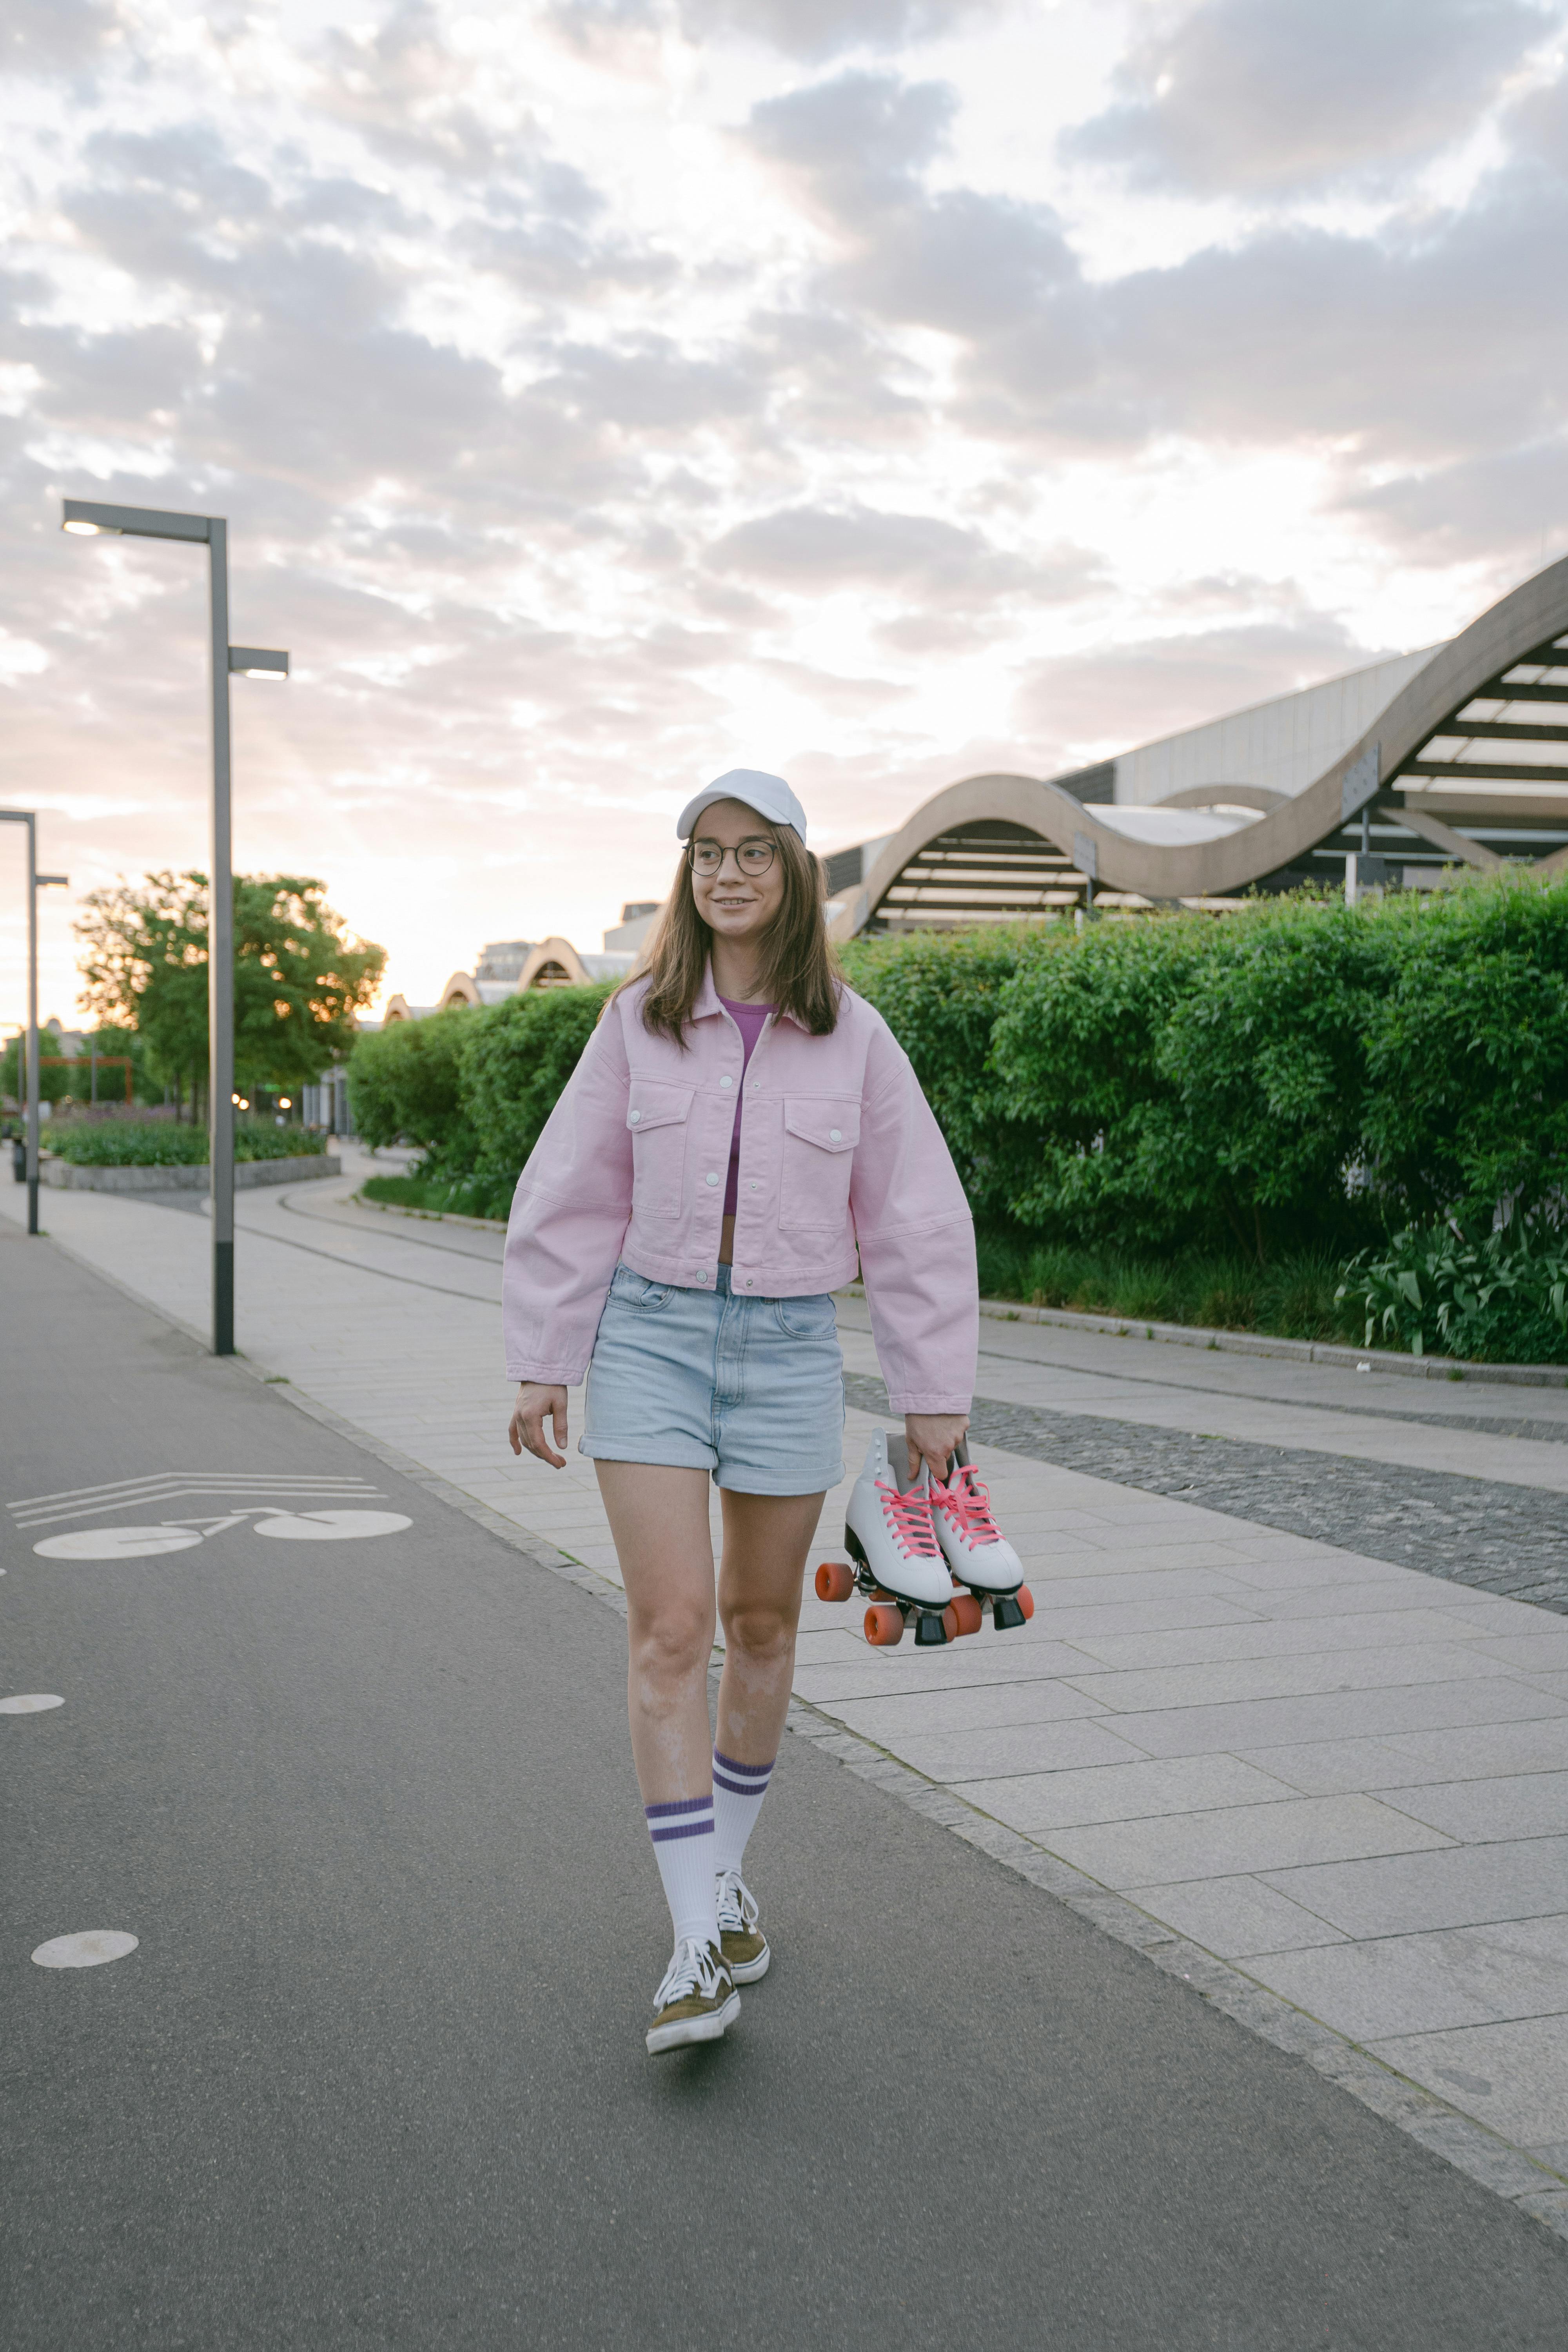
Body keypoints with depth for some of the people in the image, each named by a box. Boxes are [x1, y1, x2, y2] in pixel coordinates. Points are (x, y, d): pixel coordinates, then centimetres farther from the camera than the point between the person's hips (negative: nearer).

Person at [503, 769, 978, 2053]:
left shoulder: (852, 1035, -1)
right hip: (651, 1333, 0)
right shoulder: (639, 1021, 1)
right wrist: (543, 1361, 6)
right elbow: (571, 1201, 7)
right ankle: (697, 1945, -2)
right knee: (670, 1632, -8)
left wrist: (935, 1394, 4)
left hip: (791, 1345, 1)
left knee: (763, 1626, 12)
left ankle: (726, 1870, 34)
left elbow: (915, 1221, 4)